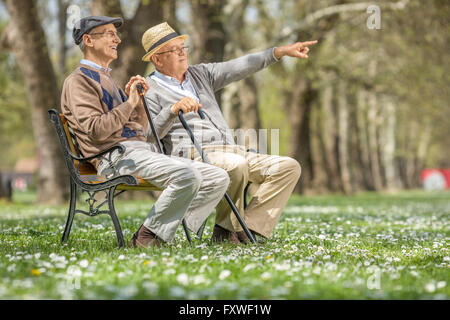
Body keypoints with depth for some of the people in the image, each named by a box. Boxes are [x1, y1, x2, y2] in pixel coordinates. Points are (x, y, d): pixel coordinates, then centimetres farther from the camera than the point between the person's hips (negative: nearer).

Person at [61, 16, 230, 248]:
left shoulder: (107, 80, 30)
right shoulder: (79, 80, 2)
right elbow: (96, 131, -14)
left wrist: (139, 101, 11)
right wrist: (129, 104, -8)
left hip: (143, 150, 9)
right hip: (117, 155, -9)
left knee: (219, 178, -5)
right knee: (188, 174, -32)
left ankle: (164, 230, -8)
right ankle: (146, 237, -19)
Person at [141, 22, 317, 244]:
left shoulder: (200, 74, 23)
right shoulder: (150, 90, 5)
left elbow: (239, 68, 15)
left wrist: (282, 51, 6)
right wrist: (173, 110, -23)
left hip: (233, 152, 7)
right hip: (194, 156, -7)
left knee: (289, 167, -10)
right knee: (236, 166, -38)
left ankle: (249, 228, -20)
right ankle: (227, 229, -16)